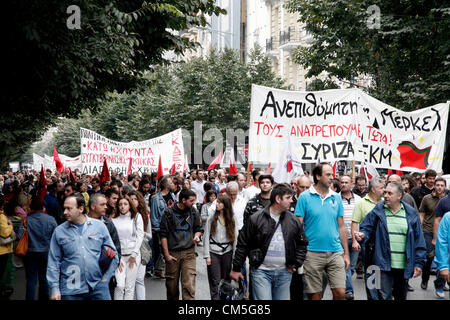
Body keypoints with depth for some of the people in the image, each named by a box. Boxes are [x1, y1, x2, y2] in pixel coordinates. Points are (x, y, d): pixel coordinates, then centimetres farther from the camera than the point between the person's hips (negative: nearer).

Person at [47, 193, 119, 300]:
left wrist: (105, 278, 1)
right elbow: (53, 262, 3)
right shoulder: (59, 231, 2)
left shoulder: (99, 226, 2)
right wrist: (54, 289, -2)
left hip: (98, 287, 0)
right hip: (70, 291, 0)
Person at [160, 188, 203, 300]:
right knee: (172, 284, 7)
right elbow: (163, 235, -2)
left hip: (189, 252, 1)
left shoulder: (194, 212, 5)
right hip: (172, 253, -1)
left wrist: (197, 236, -5)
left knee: (189, 284, -9)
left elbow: (198, 228, 18)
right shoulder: (169, 213, -4)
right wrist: (167, 255, -5)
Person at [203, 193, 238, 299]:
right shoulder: (211, 218, -2)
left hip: (227, 252, 2)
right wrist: (207, 255, -6)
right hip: (214, 252, -2)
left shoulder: (231, 219, 3)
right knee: (215, 282, -1)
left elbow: (234, 237, 5)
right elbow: (206, 237, -1)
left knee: (226, 279, 8)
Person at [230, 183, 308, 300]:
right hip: (261, 272, -4)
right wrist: (236, 269, 2)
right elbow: (243, 244, 0)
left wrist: (295, 265, 8)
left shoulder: (294, 221, 6)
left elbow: (302, 244, 17)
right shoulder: (256, 219, -5)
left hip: (284, 273, 4)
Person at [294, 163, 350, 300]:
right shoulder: (305, 197, -2)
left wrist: (346, 254, 10)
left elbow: (341, 227, 12)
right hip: (312, 253, -3)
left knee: (340, 293, -3)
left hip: (335, 253, 3)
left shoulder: (336, 197, 9)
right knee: (315, 295, 5)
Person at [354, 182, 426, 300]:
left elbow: (418, 240, 3)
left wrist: (419, 262, 1)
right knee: (384, 296, -6)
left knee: (401, 296, 18)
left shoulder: (411, 213, 2)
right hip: (384, 263, -2)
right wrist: (362, 234, -22)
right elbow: (367, 228, 2)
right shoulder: (378, 210, -1)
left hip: (404, 265, 2)